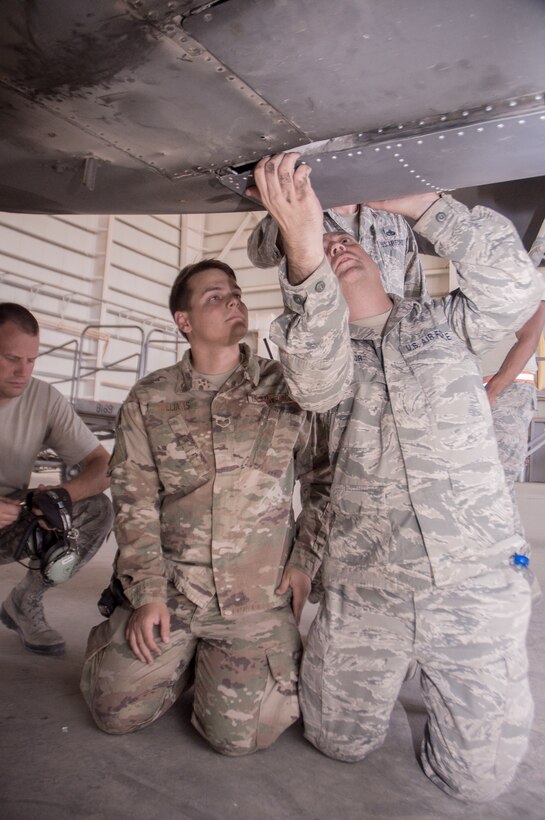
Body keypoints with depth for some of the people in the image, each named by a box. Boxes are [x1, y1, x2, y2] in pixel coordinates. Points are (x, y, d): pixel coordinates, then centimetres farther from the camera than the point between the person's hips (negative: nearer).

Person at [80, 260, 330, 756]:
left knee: (238, 735, -8)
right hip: (170, 590, 2)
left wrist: (304, 563, -2)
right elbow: (135, 503, 1)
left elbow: (323, 480, 5)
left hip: (259, 598, -1)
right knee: (117, 712, 1)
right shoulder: (149, 399, 2)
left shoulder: (286, 388, -1)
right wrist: (147, 593, -5)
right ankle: (185, 657, 29)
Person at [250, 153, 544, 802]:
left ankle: (432, 681, 38)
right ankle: (387, 672, 42)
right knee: (341, 744, 13)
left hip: (477, 585, 0)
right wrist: (302, 240, -38)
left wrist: (411, 203, -9)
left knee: (478, 778, 8)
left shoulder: (443, 324, 7)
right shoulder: (317, 346, 2)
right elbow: (318, 376, -23)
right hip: (365, 591, 1)